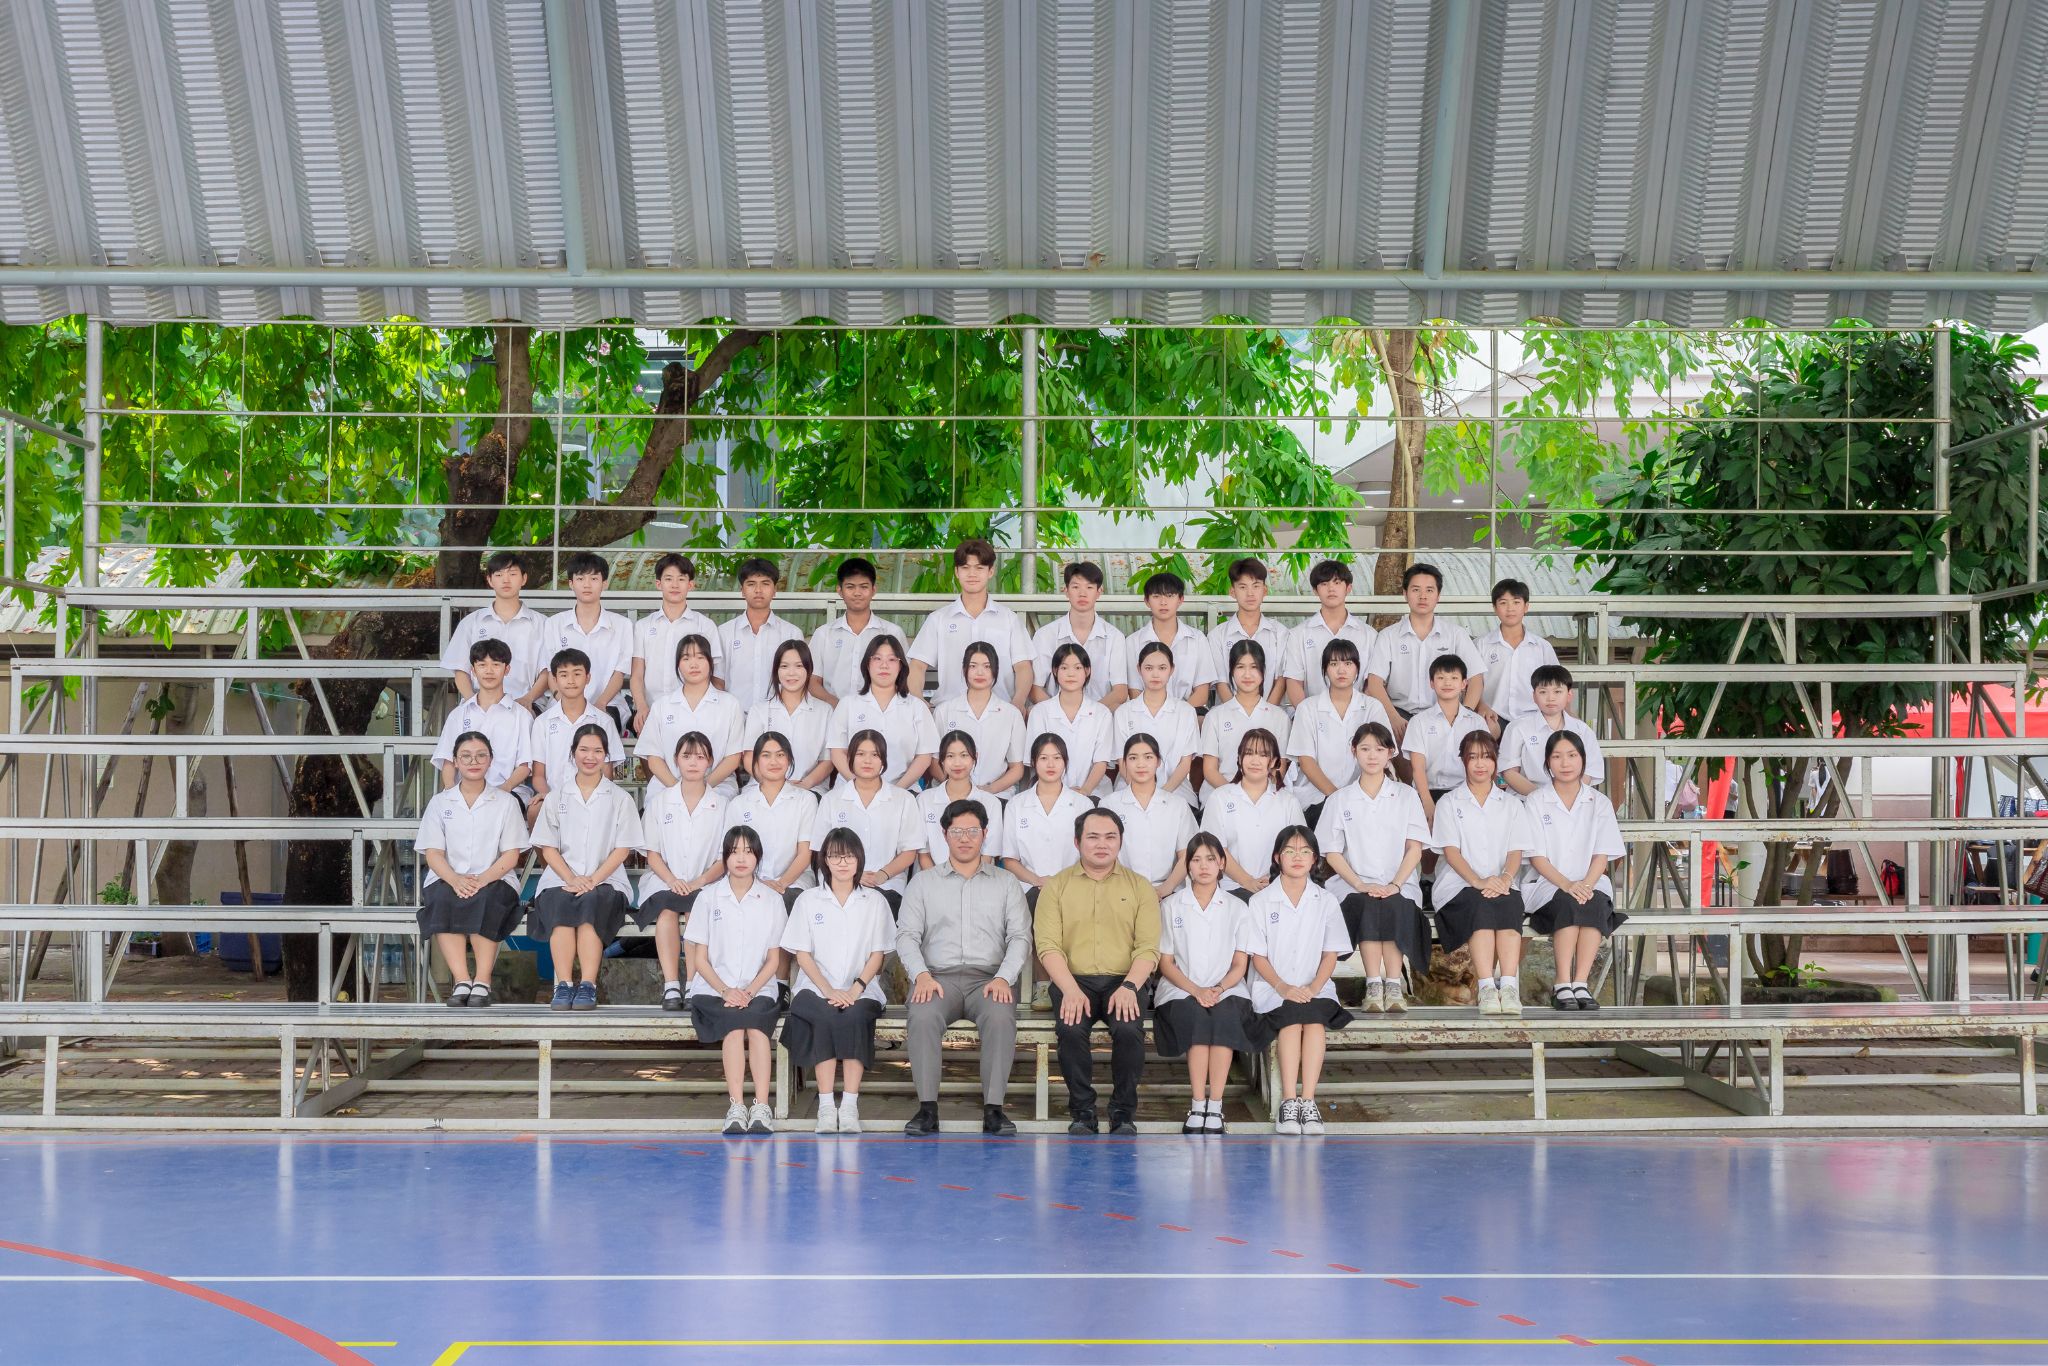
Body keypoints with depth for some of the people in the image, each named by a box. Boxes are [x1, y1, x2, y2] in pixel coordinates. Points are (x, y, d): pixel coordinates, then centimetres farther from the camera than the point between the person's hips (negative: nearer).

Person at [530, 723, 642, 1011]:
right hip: (560, 879, 1)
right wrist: (571, 879, -10)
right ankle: (563, 986, -38)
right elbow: (547, 848, 8)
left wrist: (593, 879, -12)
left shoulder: (620, 799, 13)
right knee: (560, 905, -34)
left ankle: (588, 986, -40)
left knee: (591, 904, -35)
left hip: (605, 880, -1)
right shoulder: (556, 798, 16)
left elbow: (622, 849, 4)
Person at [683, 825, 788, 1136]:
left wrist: (749, 990, -10)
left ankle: (761, 1107, -39)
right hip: (713, 989, 0)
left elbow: (774, 960, 8)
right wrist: (725, 990, -11)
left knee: (755, 1024, -33)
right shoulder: (708, 897, 8)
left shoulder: (772, 900, 10)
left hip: (759, 990, 0)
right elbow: (700, 959, 5)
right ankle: (736, 1107, -37)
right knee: (734, 1024, -33)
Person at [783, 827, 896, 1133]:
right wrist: (828, 990, -11)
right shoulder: (808, 901, 11)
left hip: (860, 990, 0)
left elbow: (877, 954, 7)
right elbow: (803, 954, 5)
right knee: (823, 1018, -33)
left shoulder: (874, 901, 12)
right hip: (816, 988, 0)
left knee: (855, 1018, -33)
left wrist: (855, 989, -11)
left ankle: (850, 1105, -32)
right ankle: (826, 1105, -31)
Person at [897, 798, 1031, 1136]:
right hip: (938, 977, 0)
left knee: (1001, 1017, -35)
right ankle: (927, 1107, -34)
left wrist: (1003, 977, -11)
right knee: (923, 1017, -35)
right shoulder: (923, 882, 18)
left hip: (989, 978, 0)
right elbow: (906, 935, 8)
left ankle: (993, 1108, -35)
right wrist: (921, 975, -11)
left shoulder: (1006, 883, 17)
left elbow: (1020, 936, 8)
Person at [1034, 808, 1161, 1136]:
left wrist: (1129, 987, -17)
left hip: (1124, 981, 0)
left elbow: (1148, 948, 2)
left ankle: (1123, 1111, -11)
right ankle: (1081, 1110, -11)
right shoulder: (1056, 887, 10)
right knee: (1071, 1029, -31)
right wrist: (1070, 989, -18)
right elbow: (1048, 945, -1)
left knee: (1129, 1030, -30)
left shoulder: (1140, 887, 12)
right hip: (1074, 979, 0)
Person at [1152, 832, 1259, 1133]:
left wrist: (1218, 989, -13)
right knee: (1195, 1016, -35)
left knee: (1226, 1015, -34)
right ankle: (1198, 1105, -33)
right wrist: (1195, 990, -12)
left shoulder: (1237, 909, 14)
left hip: (1226, 990, 1)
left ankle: (1215, 1106, -33)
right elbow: (1165, 962, 6)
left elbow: (1240, 964, 8)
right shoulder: (1170, 906, 12)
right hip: (1181, 990, 0)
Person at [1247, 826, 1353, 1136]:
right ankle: (1289, 1102, -39)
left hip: (1315, 987, 1)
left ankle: (1308, 1101, -38)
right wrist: (1282, 987, -15)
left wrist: (1314, 987, -12)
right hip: (1272, 988, -1)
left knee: (1315, 1017, -33)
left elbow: (1331, 954, 6)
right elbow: (1258, 956, 2)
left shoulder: (1325, 902, 11)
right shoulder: (1261, 902, 6)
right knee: (1292, 1017, -34)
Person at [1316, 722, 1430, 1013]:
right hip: (1353, 885, 0)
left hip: (1399, 887, 0)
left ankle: (1393, 984, -35)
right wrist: (1361, 884, -12)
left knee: (1391, 906, -34)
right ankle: (1374, 984, -37)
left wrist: (1395, 884, -13)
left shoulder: (1406, 796, 14)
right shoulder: (1340, 800, 13)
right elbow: (1332, 853, 5)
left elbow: (1414, 847, 5)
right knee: (1368, 905, -34)